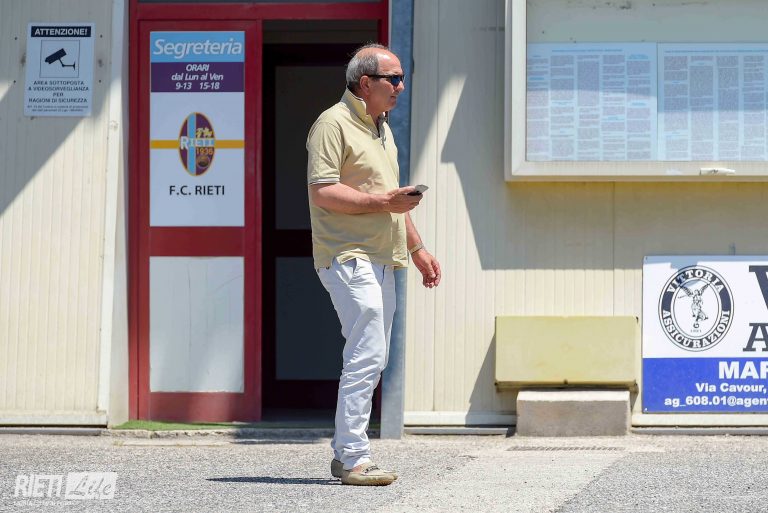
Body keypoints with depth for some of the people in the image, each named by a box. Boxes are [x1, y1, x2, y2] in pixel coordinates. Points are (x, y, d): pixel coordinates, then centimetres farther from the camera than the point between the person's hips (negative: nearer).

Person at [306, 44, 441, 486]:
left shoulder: (381, 126, 22)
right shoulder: (334, 125, -9)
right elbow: (323, 191, -19)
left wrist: (418, 249, 26)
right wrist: (381, 202, -22)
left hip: (382, 259, 10)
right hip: (348, 257, -10)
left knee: (371, 360, 9)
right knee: (366, 357, -14)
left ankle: (346, 455, 15)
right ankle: (354, 459, -12)